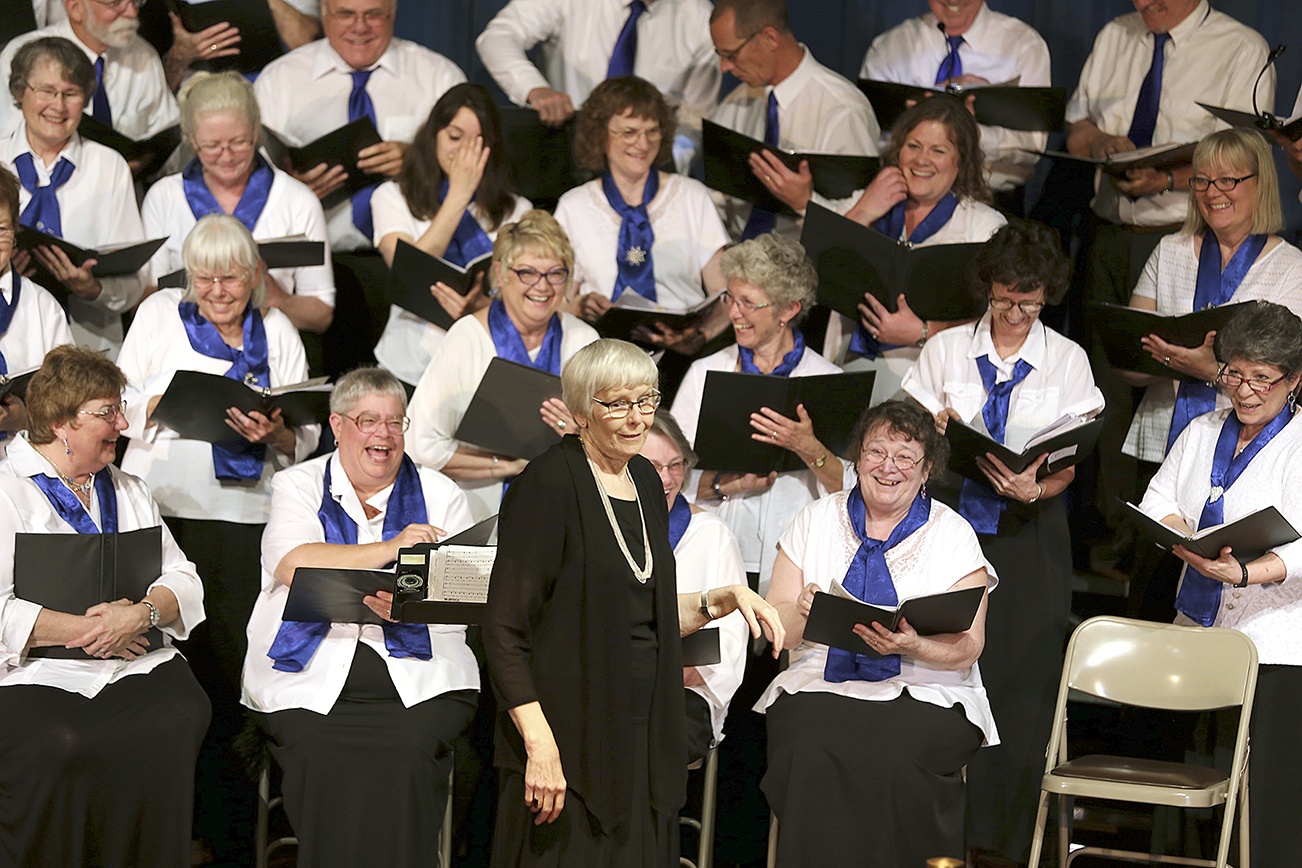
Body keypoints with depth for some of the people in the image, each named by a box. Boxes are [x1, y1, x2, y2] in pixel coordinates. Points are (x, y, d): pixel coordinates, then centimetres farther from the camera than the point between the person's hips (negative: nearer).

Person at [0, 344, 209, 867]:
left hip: (136, 665, 5)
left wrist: (141, 614, -10)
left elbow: (183, 583, 12)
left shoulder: (128, 492, 21)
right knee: (54, 744, -35)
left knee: (183, 716, -26)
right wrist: (86, 630, -13)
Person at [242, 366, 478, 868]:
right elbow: (294, 565, -9)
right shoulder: (298, 488, 12)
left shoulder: (440, 496, 15)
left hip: (418, 680, 1)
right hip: (311, 680, 0)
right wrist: (390, 549, -15)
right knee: (324, 764, -29)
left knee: (407, 757, -29)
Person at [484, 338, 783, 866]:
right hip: (570, 736, -7)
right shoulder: (548, 484, -12)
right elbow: (505, 629, -17)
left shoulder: (645, 482, 11)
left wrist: (724, 600, 6)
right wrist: (539, 744, -24)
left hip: (643, 738, 7)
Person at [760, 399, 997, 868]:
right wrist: (803, 613, -15)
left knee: (897, 755, -35)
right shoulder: (815, 521, 14)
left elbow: (967, 650, -1)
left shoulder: (953, 535, 7)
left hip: (926, 694, -1)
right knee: (811, 751, -33)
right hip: (821, 685, 1)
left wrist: (912, 646, -21)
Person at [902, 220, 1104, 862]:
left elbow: (1071, 462, 1)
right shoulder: (945, 351, 8)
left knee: (1024, 682, -5)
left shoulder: (1067, 361, 6)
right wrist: (935, 430, -14)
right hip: (952, 515, 1)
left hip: (1029, 531, -1)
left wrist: (1035, 490, -20)